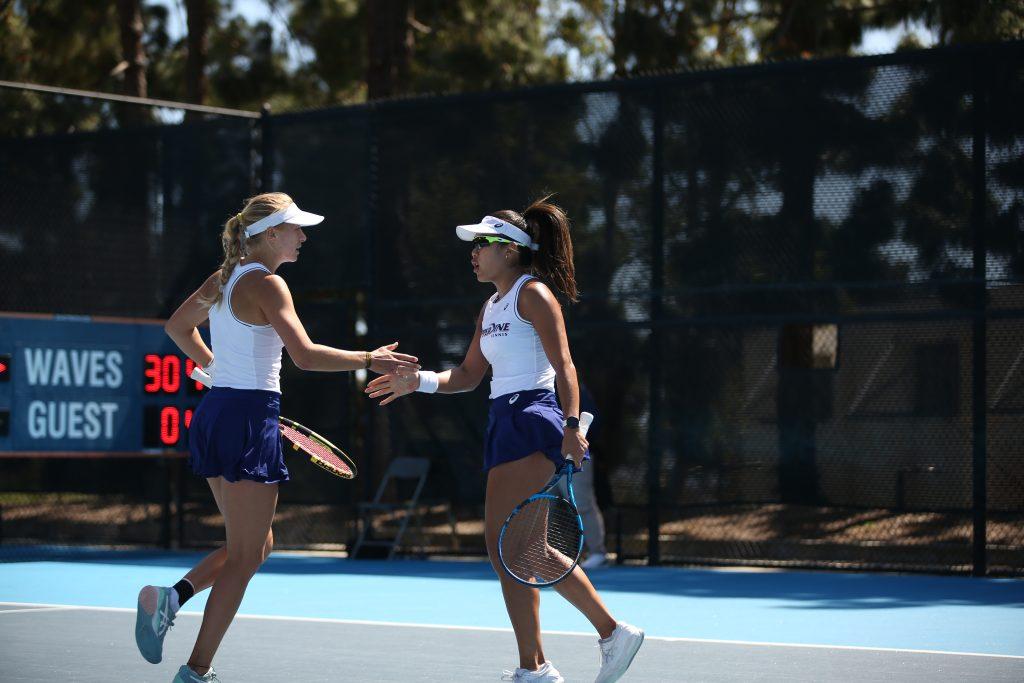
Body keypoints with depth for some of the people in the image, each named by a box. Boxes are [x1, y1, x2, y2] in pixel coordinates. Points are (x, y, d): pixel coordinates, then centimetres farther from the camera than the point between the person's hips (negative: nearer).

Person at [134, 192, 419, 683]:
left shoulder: (223, 279, 12)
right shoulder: (266, 284, -13)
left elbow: (177, 326, 28)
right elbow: (305, 355, -23)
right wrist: (369, 360, -16)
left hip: (216, 413, 9)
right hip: (249, 419, -9)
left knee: (256, 545, 18)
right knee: (245, 556, -1)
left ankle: (169, 597, 0)